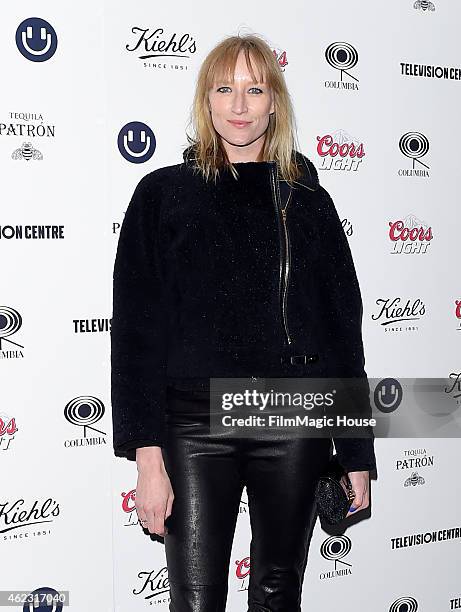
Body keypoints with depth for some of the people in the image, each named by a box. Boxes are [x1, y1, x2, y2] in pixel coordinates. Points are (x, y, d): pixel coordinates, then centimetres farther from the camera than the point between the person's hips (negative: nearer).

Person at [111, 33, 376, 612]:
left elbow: (343, 330, 9)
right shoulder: (164, 193, 4)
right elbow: (136, 331, -1)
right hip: (197, 421, -1)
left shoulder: (307, 201, 9)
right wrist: (147, 455, -9)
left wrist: (356, 454, 6)